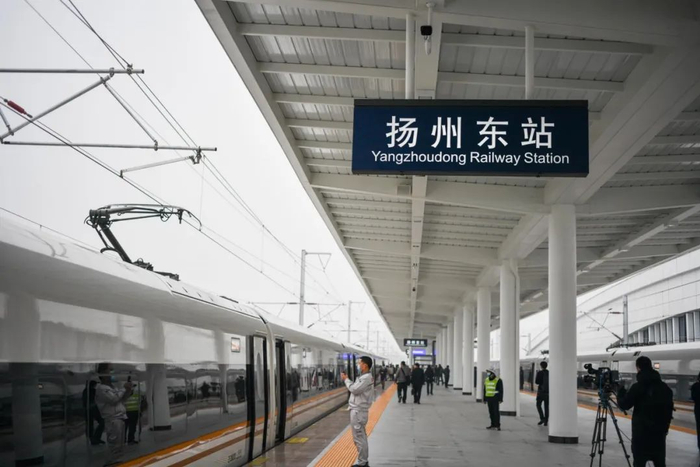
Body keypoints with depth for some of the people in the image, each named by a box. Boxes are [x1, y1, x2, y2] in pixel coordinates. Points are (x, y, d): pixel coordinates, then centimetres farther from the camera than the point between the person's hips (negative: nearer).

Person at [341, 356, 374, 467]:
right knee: (361, 437, 16)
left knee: (359, 437, -5)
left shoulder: (367, 378, -17)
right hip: (358, 410, 11)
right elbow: (355, 388, 14)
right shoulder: (364, 377, 15)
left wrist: (346, 379, -11)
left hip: (358, 411, -11)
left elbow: (355, 389, -21)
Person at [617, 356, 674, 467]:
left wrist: (620, 392, 11)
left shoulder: (637, 387, -14)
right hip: (660, 432, 5)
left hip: (641, 432, -5)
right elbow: (669, 409, 9)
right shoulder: (665, 387, 3)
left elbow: (624, 405, -8)